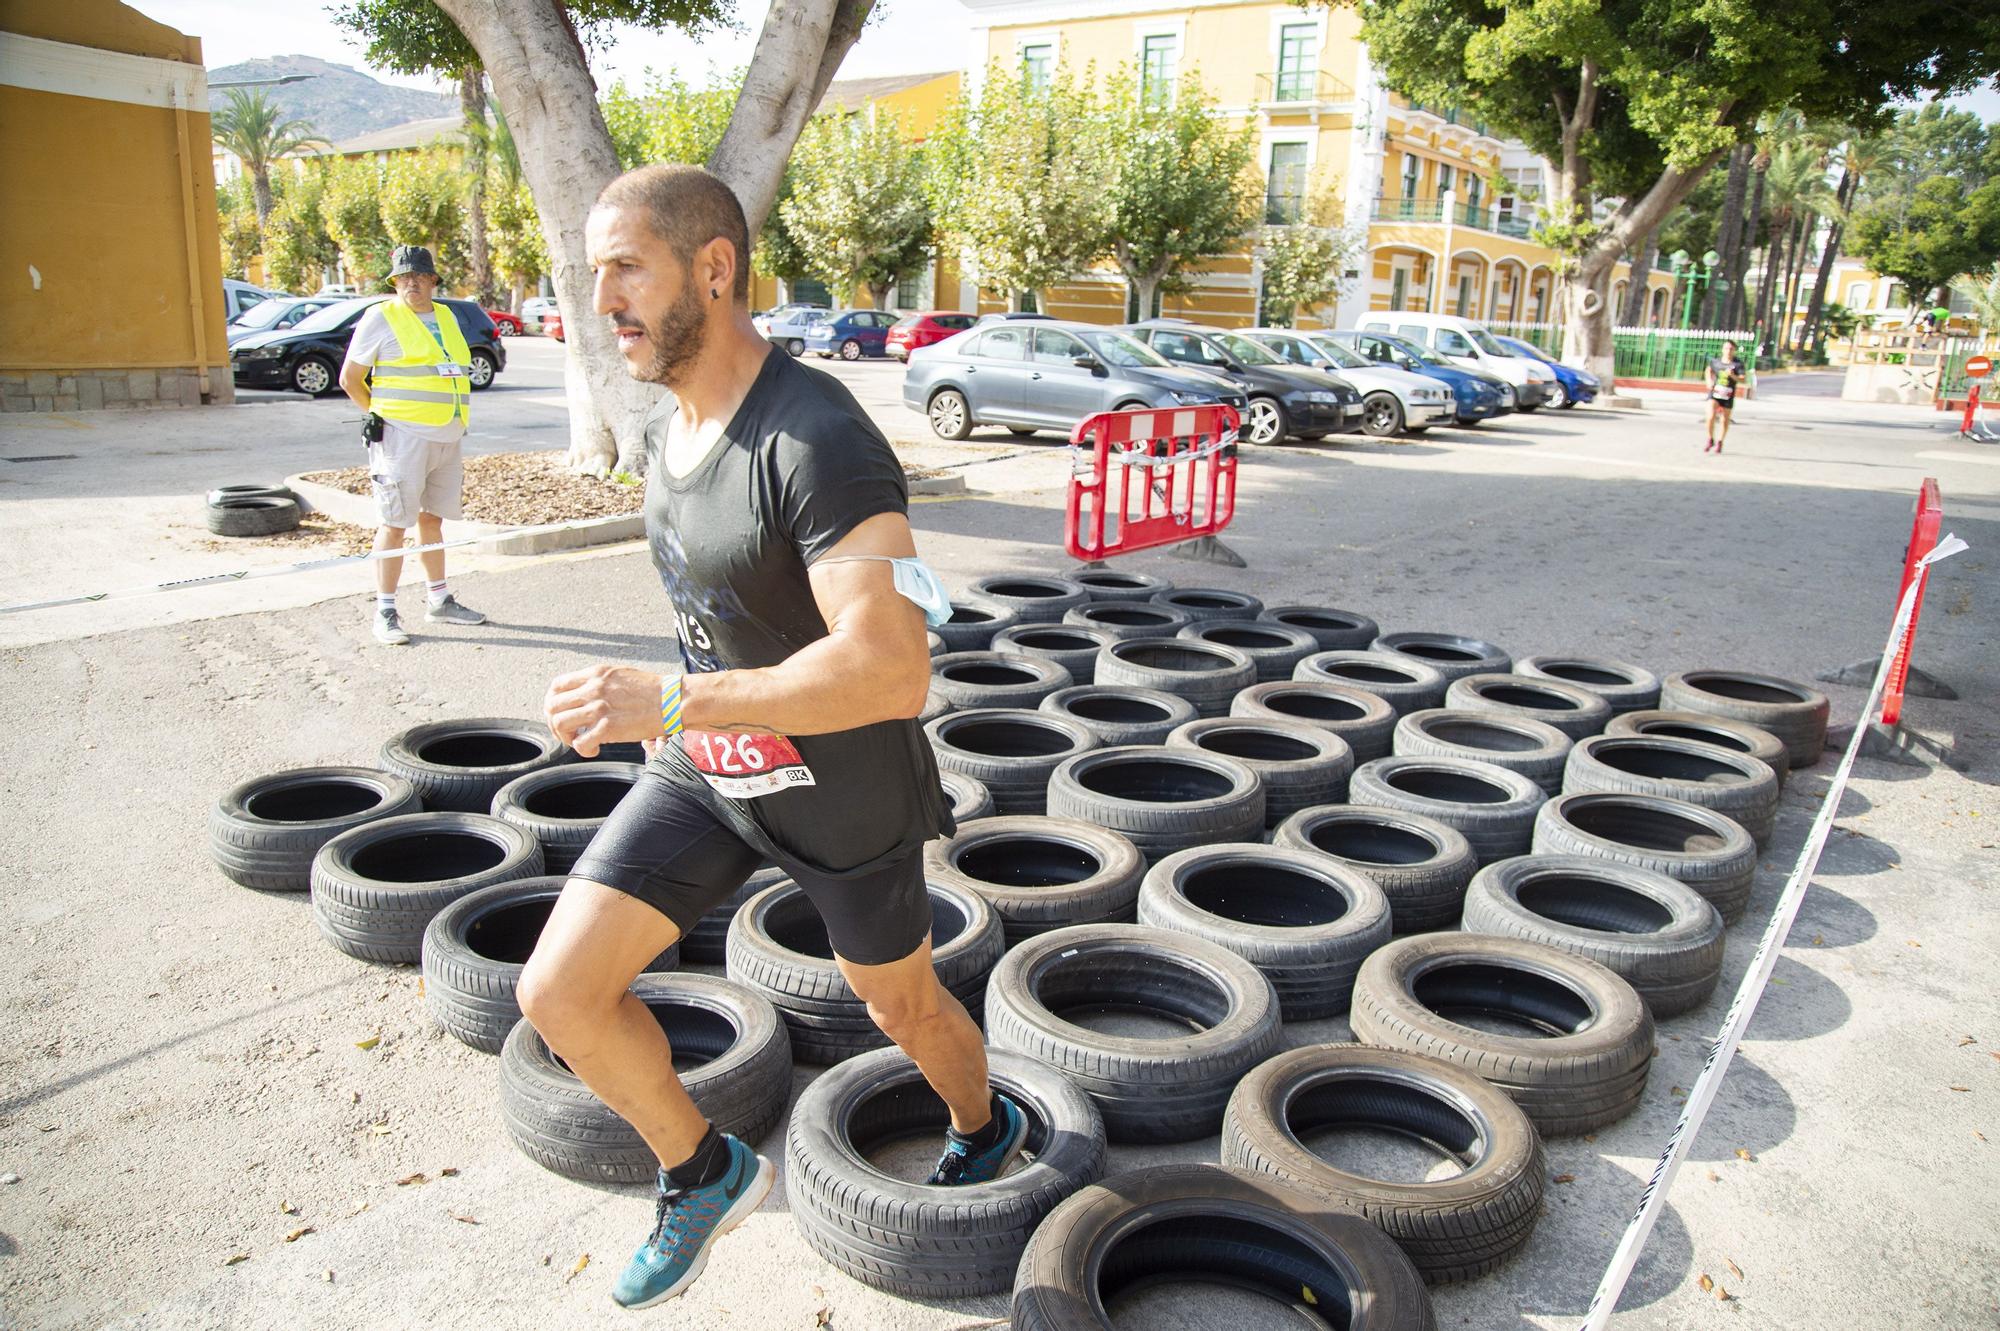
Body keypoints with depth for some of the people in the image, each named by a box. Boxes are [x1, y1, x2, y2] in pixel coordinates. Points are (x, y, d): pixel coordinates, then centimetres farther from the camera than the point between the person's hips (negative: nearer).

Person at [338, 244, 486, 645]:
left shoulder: (446, 317, 15)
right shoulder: (381, 318, -3)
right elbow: (350, 378, 1)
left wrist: (456, 428, 15)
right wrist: (379, 415, 1)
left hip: (447, 436, 6)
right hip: (403, 437, -6)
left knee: (432, 519, 14)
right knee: (395, 523, -5)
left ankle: (440, 601, 23)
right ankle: (385, 612, -1)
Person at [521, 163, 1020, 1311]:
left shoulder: (819, 440, -29)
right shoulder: (668, 430, 0)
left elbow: (891, 671, -36)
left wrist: (667, 702, -37)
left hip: (845, 793, -7)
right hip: (705, 773, 7)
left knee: (902, 1005, 17)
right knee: (559, 994, -1)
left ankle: (988, 1128, 52)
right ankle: (708, 1173, 25)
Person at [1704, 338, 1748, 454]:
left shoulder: (1738, 364, -8)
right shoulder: (1715, 361, -1)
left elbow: (1743, 380, -14)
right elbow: (1709, 370, 21)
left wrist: (1733, 376, -31)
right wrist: (1709, 381, 5)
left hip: (1728, 396, 0)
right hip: (1714, 393, 0)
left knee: (1724, 420, 12)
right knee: (1711, 416, -19)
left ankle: (1719, 443, 32)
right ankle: (1710, 440, 3)